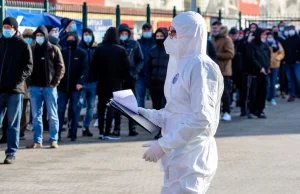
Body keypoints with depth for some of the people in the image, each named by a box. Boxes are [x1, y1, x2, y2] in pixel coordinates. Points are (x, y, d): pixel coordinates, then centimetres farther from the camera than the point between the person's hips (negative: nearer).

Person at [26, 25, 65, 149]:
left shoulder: (54, 49, 3)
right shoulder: (32, 50, 12)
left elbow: (61, 67, 0)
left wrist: (55, 82, -9)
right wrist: (29, 81, 0)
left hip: (49, 87, -3)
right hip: (35, 87, 3)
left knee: (52, 115, 1)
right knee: (36, 116, 4)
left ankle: (53, 140, 4)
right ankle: (37, 141, 6)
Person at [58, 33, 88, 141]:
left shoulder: (81, 53, 2)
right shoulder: (62, 53, 8)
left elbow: (85, 69, -4)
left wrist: (80, 82, -15)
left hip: (75, 87, -2)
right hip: (62, 87, 2)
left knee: (75, 111, 2)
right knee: (60, 110, -1)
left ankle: (73, 134, 8)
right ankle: (57, 133, 2)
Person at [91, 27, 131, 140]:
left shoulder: (99, 49, -1)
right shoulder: (121, 50, -7)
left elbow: (93, 67, -2)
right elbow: (127, 67, -7)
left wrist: (99, 76, 12)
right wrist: (122, 77, 9)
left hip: (102, 81, 3)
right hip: (115, 83, -3)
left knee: (101, 107, 11)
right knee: (111, 107, -1)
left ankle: (101, 131, 14)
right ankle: (107, 132, -6)